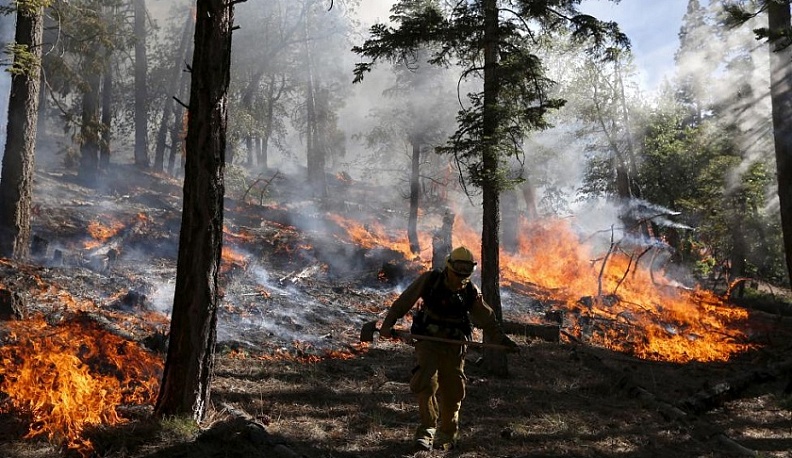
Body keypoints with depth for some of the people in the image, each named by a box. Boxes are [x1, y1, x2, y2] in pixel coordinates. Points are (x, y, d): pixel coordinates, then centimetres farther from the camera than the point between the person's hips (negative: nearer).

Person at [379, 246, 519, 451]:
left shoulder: (471, 292, -3)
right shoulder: (429, 280, -10)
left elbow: (487, 319, 4)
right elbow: (403, 302, -5)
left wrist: (502, 339, -6)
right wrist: (388, 324, -11)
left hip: (454, 346, 2)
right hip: (428, 342, -2)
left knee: (453, 392, 6)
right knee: (426, 383, -21)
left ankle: (447, 436, 25)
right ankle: (427, 429, -6)